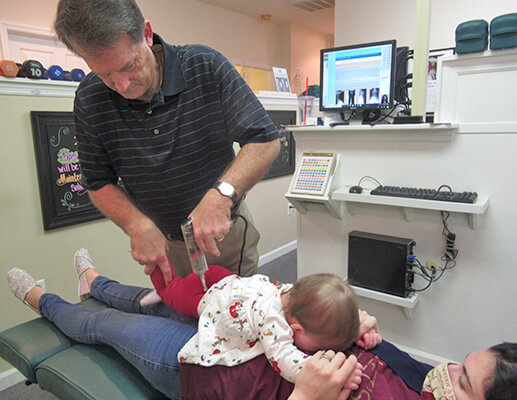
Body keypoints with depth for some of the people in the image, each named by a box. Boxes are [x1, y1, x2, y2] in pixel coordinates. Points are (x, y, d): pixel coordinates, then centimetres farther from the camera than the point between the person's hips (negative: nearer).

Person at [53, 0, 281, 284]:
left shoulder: (206, 66, -19)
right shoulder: (89, 99, -12)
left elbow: (266, 141, -21)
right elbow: (99, 183, -5)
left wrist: (222, 193, -37)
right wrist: (138, 225, -24)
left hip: (227, 229, 0)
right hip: (162, 240, 1)